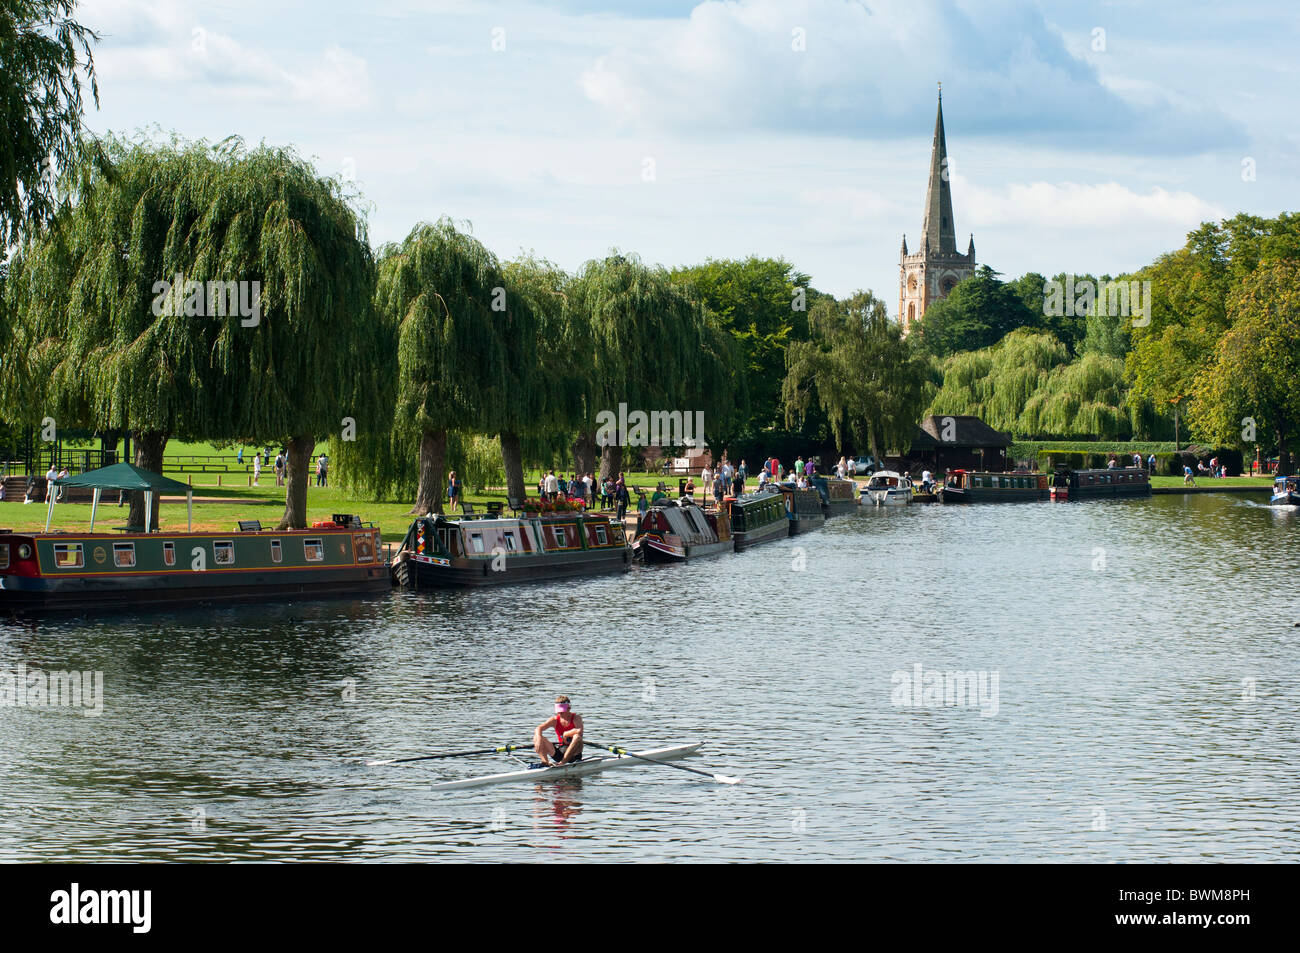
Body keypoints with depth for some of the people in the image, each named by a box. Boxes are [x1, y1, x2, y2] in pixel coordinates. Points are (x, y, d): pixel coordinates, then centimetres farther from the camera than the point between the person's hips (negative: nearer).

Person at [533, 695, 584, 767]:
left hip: (574, 754, -4)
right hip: (559, 753, 4)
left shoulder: (576, 718, -8)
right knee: (536, 737, -9)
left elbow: (579, 731, -30)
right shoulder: (555, 720, 2)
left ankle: (562, 763, -37)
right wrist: (539, 739, -33)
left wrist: (565, 734, -16)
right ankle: (545, 762, -28)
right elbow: (539, 728, -12)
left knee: (577, 737, -35)